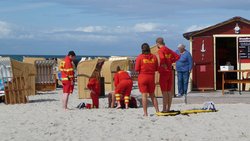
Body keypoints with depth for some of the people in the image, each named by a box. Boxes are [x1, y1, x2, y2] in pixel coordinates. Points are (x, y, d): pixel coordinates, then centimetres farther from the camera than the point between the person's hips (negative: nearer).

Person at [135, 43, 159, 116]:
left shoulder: (140, 57, -7)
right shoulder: (154, 57, 2)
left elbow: (137, 69, -7)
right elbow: (156, 68, 6)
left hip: (142, 77, -3)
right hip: (151, 77, 3)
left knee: (144, 95, -2)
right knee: (152, 95, 14)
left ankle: (145, 113, -4)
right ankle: (157, 111, 11)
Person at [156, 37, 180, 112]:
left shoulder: (160, 50, -12)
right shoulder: (169, 50, 10)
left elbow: (162, 58, -31)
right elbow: (177, 56, 12)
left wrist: (162, 64, -14)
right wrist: (170, 62, 11)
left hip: (163, 72, -7)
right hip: (170, 72, 7)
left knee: (164, 91, -4)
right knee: (169, 91, 10)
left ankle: (164, 109, -2)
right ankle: (168, 108, 14)